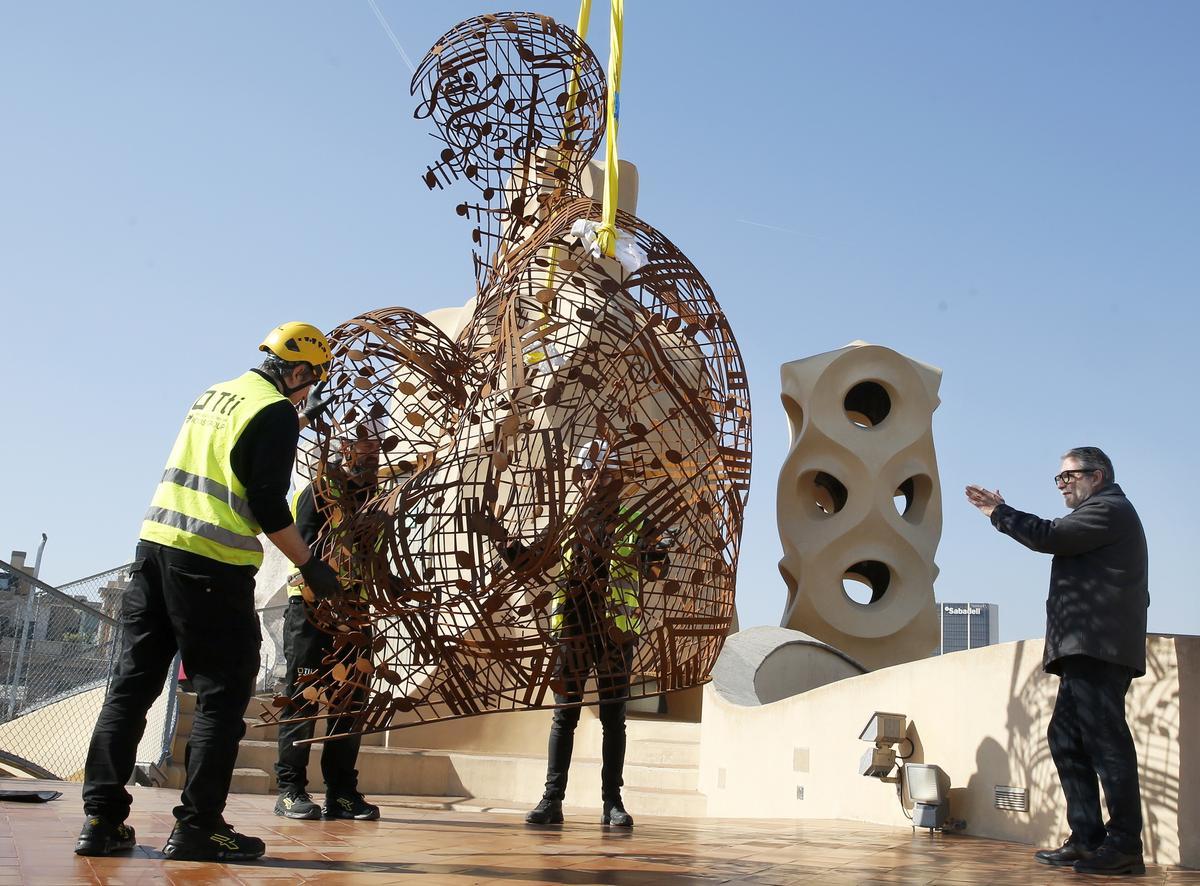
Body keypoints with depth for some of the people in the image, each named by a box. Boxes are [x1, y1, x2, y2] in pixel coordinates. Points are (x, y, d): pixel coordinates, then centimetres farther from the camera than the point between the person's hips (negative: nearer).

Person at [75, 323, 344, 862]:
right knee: (223, 692, 1)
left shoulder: (216, 393, 18)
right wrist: (311, 565, -2)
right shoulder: (276, 411, -7)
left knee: (132, 683, 9)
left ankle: (102, 819, 9)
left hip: (155, 544, 8)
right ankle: (198, 827, 0)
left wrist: (300, 421, 44)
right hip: (212, 563, -8)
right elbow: (268, 504, -12)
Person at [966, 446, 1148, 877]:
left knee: (1105, 740, -11)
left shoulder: (1109, 509, -3)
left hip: (1097, 648, -11)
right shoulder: (1106, 513, 29)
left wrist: (999, 512, -5)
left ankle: (1125, 846, -8)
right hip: (1087, 652, 11)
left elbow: (1048, 536, -15)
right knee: (1066, 739, 7)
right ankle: (1087, 838, 8)